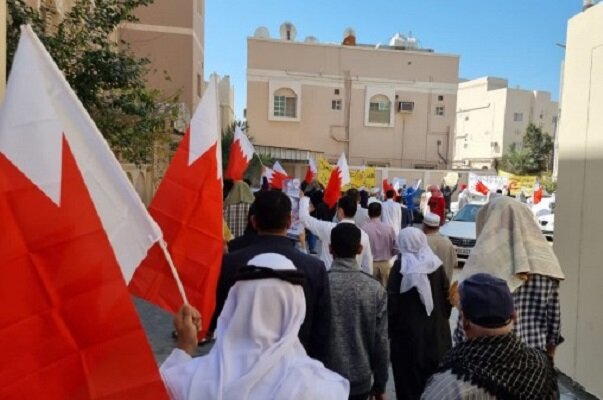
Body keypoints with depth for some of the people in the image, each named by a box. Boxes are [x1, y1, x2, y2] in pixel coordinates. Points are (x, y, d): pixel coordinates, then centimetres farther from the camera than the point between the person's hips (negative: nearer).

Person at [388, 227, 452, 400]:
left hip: (408, 330, -4)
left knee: (410, 376, 8)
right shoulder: (436, 264, -2)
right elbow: (447, 297, 3)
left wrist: (390, 329, -1)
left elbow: (392, 302, -12)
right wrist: (442, 318, 16)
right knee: (436, 375, 18)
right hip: (436, 329, 4)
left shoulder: (400, 266, -12)